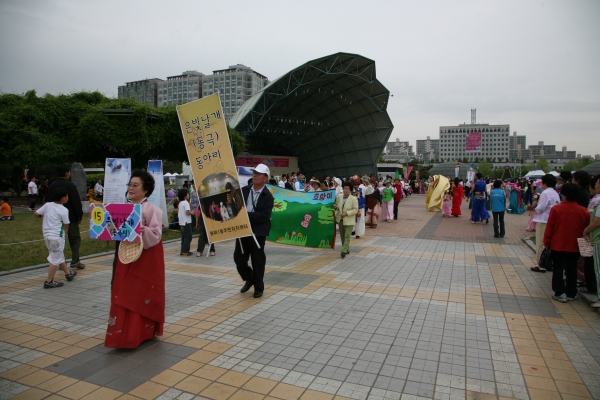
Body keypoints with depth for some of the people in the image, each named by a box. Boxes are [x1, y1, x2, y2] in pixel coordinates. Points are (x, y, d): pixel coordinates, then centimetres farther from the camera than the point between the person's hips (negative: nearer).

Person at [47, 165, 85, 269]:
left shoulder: (51, 186, 8)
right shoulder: (70, 186, -13)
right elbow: (76, 202, -14)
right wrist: (79, 216, -6)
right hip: (71, 217, -6)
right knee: (75, 238, 3)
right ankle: (75, 261, -3)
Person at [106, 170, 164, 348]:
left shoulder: (151, 209, -12)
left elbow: (156, 234, -19)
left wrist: (145, 231, -38)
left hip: (145, 258, -7)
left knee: (141, 294, 0)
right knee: (123, 295, 12)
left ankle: (140, 332, 11)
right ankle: (124, 332, 26)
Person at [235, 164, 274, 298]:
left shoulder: (268, 196, -9)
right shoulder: (244, 190, 5)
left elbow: (264, 216, -18)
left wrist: (247, 214, -24)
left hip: (258, 232, -4)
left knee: (258, 260, 6)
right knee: (238, 257, 9)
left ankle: (258, 287, 22)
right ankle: (249, 279, 33)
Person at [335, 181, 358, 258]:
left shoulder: (353, 199, -8)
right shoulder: (339, 197, 5)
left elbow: (355, 209, -12)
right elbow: (336, 206, 18)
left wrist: (346, 213, -21)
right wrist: (335, 207, -7)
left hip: (349, 221, -5)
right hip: (340, 220, 5)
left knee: (347, 236, -9)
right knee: (342, 236, 12)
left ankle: (344, 251, -9)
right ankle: (347, 249, 27)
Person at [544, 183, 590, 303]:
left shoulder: (556, 209, -13)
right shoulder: (583, 211, -2)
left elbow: (549, 229, -9)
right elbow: (585, 229, 8)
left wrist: (547, 243, 1)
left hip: (557, 246, -3)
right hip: (574, 247, 3)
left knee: (558, 270, 6)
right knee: (571, 270, 13)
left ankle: (560, 293, 4)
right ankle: (571, 293, 20)